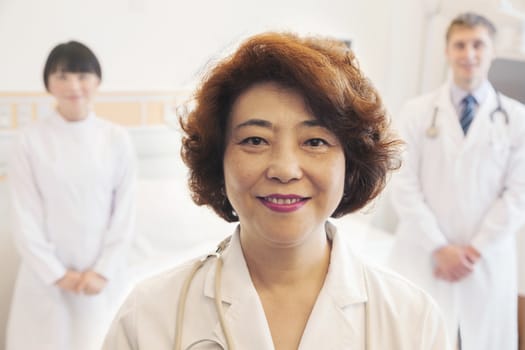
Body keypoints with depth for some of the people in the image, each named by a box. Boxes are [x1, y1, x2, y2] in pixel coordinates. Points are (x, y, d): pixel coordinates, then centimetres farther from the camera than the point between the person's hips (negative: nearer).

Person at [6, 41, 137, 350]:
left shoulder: (117, 138, -2)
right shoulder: (30, 139, -5)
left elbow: (125, 212, -1)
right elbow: (25, 218, -5)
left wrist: (103, 269, -7)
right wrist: (57, 273, -9)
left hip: (102, 272, 1)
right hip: (47, 272, -1)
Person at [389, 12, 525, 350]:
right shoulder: (417, 112, 3)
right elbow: (404, 185, -3)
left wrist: (476, 249, -8)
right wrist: (439, 248, -10)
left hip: (488, 262, 1)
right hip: (423, 257, 0)